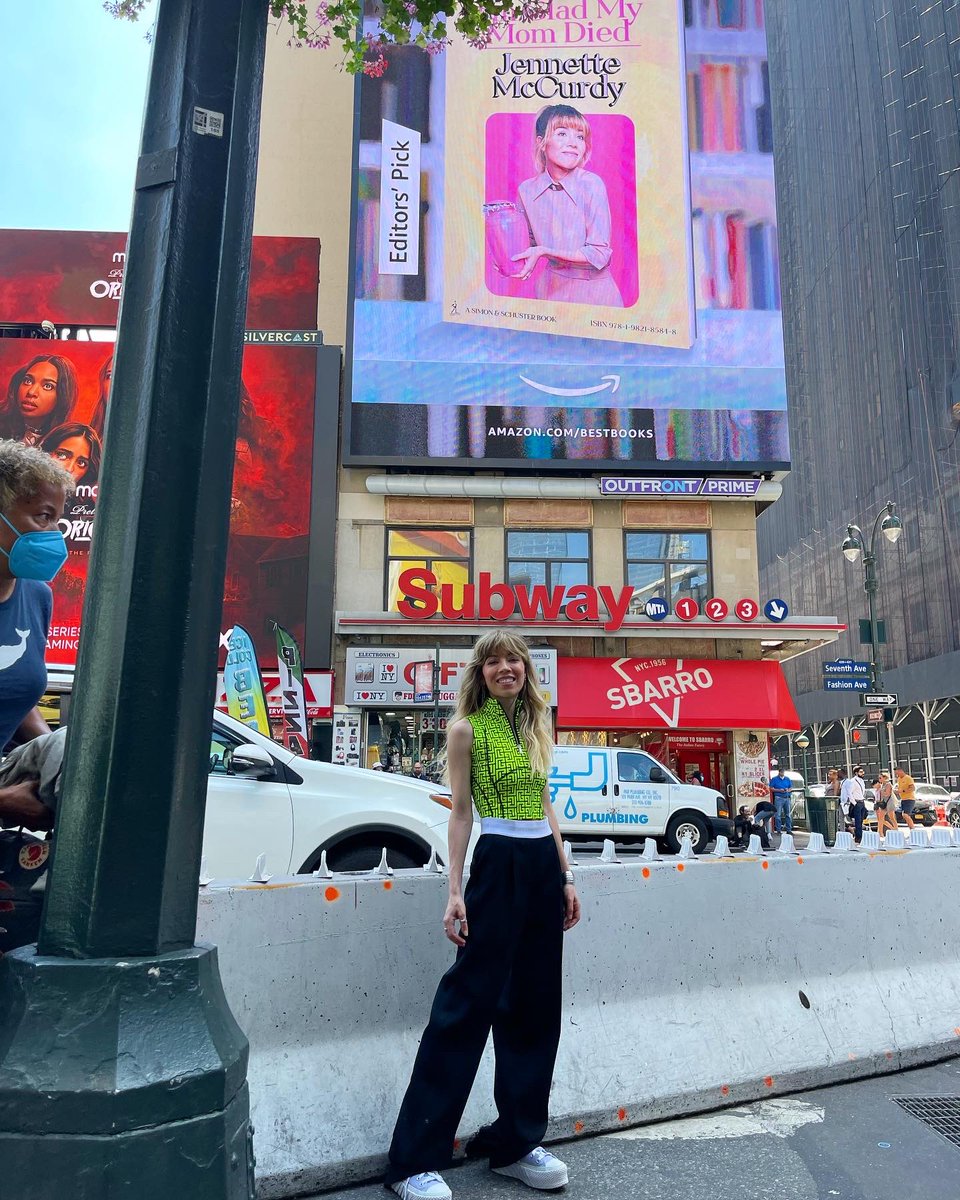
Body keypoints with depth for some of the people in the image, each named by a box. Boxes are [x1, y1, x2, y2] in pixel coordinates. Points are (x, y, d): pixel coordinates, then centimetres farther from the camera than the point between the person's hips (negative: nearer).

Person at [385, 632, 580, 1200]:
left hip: (544, 865, 7)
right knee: (468, 1003, -4)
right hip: (498, 865, -6)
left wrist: (566, 876, 11)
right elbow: (461, 814, -5)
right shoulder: (468, 730, -4)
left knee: (534, 1005, 11)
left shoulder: (535, 728, 12)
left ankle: (516, 1142, 26)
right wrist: (455, 892, -10)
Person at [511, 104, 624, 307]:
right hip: (551, 285, 3)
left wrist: (544, 251, -24)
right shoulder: (527, 190, -7)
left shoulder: (591, 185, -18)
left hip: (592, 287, -3)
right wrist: (510, 258, -12)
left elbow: (599, 254, -19)